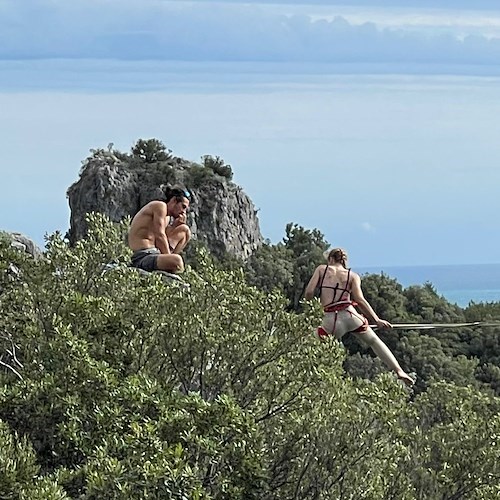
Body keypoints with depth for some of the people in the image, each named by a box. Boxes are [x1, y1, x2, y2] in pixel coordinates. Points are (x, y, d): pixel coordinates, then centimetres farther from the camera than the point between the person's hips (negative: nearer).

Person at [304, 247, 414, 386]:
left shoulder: (322, 269, 10)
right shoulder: (353, 276, 10)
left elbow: (309, 292, 0)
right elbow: (360, 300, -3)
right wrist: (377, 320, -4)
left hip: (330, 319, -2)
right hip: (349, 314, 2)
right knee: (374, 341, 20)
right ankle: (399, 371, 15)